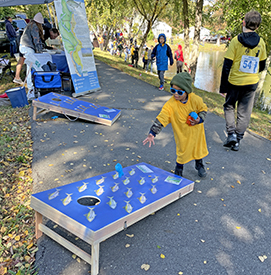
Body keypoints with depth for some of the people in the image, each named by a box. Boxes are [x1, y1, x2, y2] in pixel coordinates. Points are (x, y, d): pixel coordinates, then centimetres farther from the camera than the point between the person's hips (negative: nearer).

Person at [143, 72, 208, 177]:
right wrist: (152, 133, -40)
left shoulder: (195, 99, -21)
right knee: (183, 150, 5)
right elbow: (161, 119, -31)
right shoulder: (170, 105, -28)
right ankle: (179, 167, 37)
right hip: (183, 134, -3)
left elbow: (203, 109, -1)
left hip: (196, 130, 3)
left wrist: (200, 119, -19)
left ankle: (199, 165, 53)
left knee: (199, 148, 22)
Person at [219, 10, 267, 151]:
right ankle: (237, 141, 13)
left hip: (235, 82, -3)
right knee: (244, 112, 10)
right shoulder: (261, 42, 0)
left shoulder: (236, 40, -12)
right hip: (252, 83, 3)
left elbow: (227, 66, -12)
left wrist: (223, 87, -6)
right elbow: (262, 66, 10)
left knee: (229, 107, 17)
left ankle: (231, 133, 1)